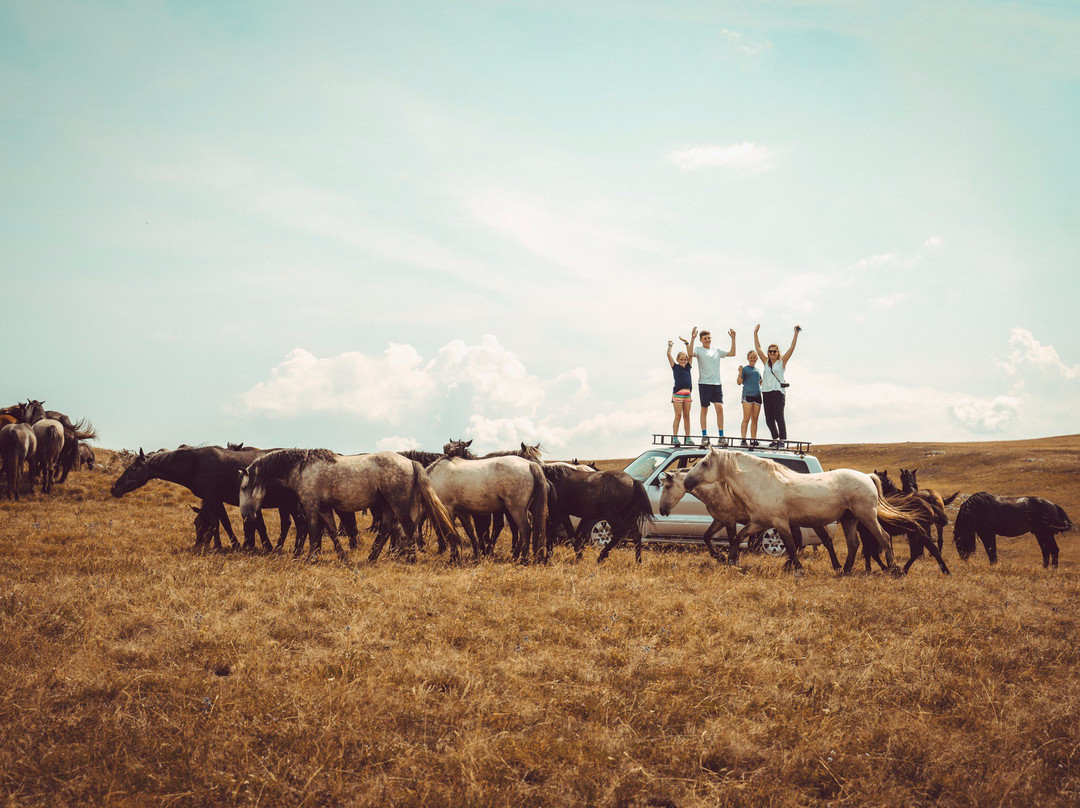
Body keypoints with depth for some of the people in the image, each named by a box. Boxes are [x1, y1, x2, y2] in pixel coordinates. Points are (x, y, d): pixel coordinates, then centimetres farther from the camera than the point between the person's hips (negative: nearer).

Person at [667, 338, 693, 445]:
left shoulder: (687, 367, 15)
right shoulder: (675, 367, 5)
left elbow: (690, 354, 14)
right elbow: (669, 355, 0)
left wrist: (687, 343, 11)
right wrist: (670, 345, 10)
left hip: (687, 393, 4)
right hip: (678, 392, -4)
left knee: (686, 416, 6)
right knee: (678, 416, -6)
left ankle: (687, 438, 7)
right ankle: (675, 437, -5)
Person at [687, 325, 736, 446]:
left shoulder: (717, 351, 13)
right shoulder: (699, 350, 1)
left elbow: (732, 353, 13)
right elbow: (691, 353, -21)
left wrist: (733, 339, 6)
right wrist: (692, 338, -30)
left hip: (716, 384, 3)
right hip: (704, 383, -3)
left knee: (719, 407, -7)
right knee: (704, 409, 0)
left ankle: (721, 436, -5)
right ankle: (704, 436, 4)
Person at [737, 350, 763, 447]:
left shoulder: (757, 369, 18)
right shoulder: (745, 368, 2)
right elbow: (739, 382, -5)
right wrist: (740, 373, -19)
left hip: (757, 395, 5)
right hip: (747, 395, -5)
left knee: (755, 419, 5)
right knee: (746, 418, -10)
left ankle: (753, 439, 7)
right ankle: (743, 439, -10)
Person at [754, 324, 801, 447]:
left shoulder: (782, 362, 4)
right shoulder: (766, 361, 15)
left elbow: (792, 348, -2)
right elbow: (758, 347, 20)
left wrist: (796, 334, -8)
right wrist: (755, 333, 20)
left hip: (778, 392, -5)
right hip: (766, 393, 5)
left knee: (778, 416, -12)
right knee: (769, 419, 6)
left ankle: (783, 440, -14)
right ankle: (775, 439, 17)